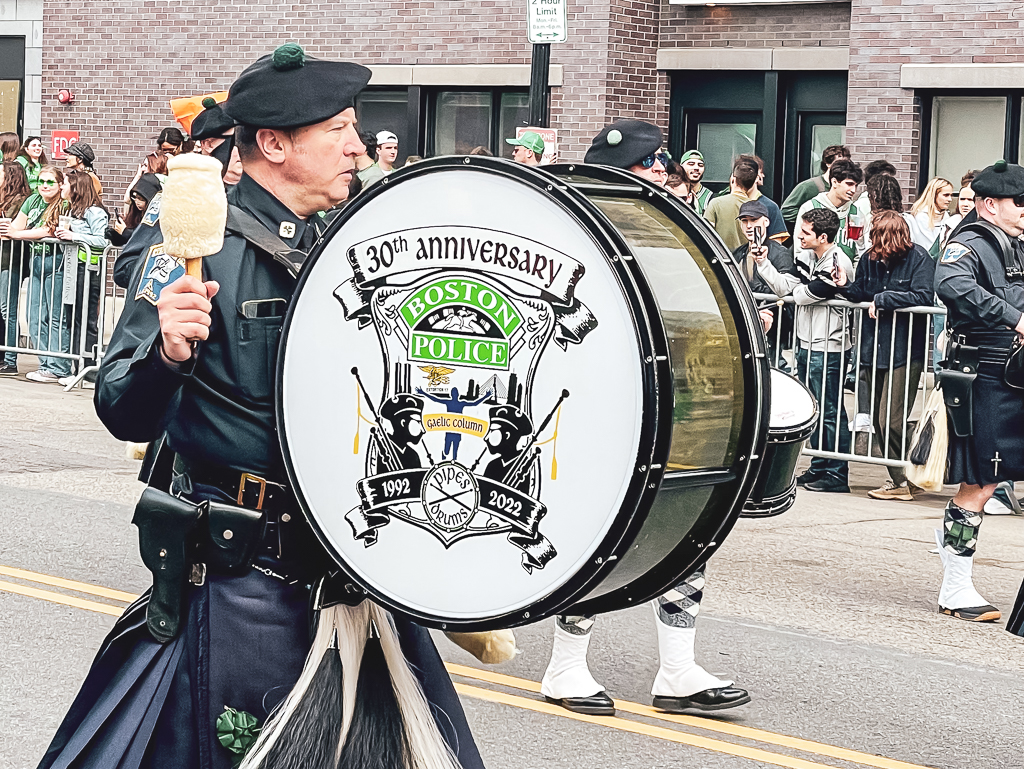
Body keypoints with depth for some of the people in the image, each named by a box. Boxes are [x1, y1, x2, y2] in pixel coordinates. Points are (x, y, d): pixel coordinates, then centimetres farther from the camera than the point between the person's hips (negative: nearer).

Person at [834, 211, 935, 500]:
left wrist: (882, 299, -15)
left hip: (905, 352, -6)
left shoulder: (918, 258, -7)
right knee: (879, 421, 8)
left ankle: (902, 482, 4)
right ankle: (899, 479, 17)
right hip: (874, 349, 7)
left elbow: (923, 296, -18)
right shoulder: (870, 260, 10)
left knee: (891, 421, -8)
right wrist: (846, 287, -5)